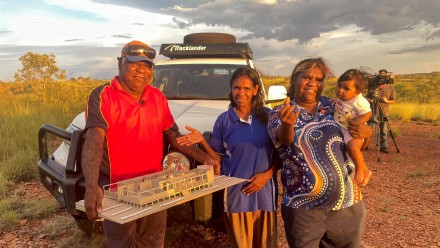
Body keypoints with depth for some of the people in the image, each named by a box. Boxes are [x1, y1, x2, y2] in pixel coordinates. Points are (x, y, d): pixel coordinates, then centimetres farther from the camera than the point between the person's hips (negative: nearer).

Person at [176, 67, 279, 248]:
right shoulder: (224, 120, 0)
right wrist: (202, 141, -12)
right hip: (236, 194, -1)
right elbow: (219, 159, 2)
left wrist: (267, 174, -9)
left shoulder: (268, 116, 2)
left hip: (265, 193, 1)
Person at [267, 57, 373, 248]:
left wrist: (365, 132, -8)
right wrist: (287, 123, -46)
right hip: (303, 207, -3)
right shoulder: (280, 113, -3)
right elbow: (283, 138, -24)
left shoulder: (334, 107, 6)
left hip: (347, 203, 4)